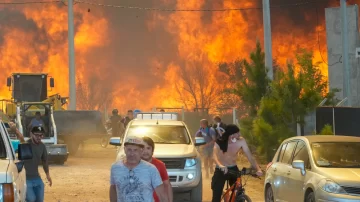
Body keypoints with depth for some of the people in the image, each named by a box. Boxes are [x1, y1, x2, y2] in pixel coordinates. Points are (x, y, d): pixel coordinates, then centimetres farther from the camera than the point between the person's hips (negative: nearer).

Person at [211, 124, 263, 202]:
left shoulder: (241, 141, -16)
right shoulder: (219, 142, -21)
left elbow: (250, 157, -17)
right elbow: (215, 156, -37)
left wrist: (258, 169, -34)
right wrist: (220, 166, -59)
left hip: (233, 169, 2)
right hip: (221, 170, -2)